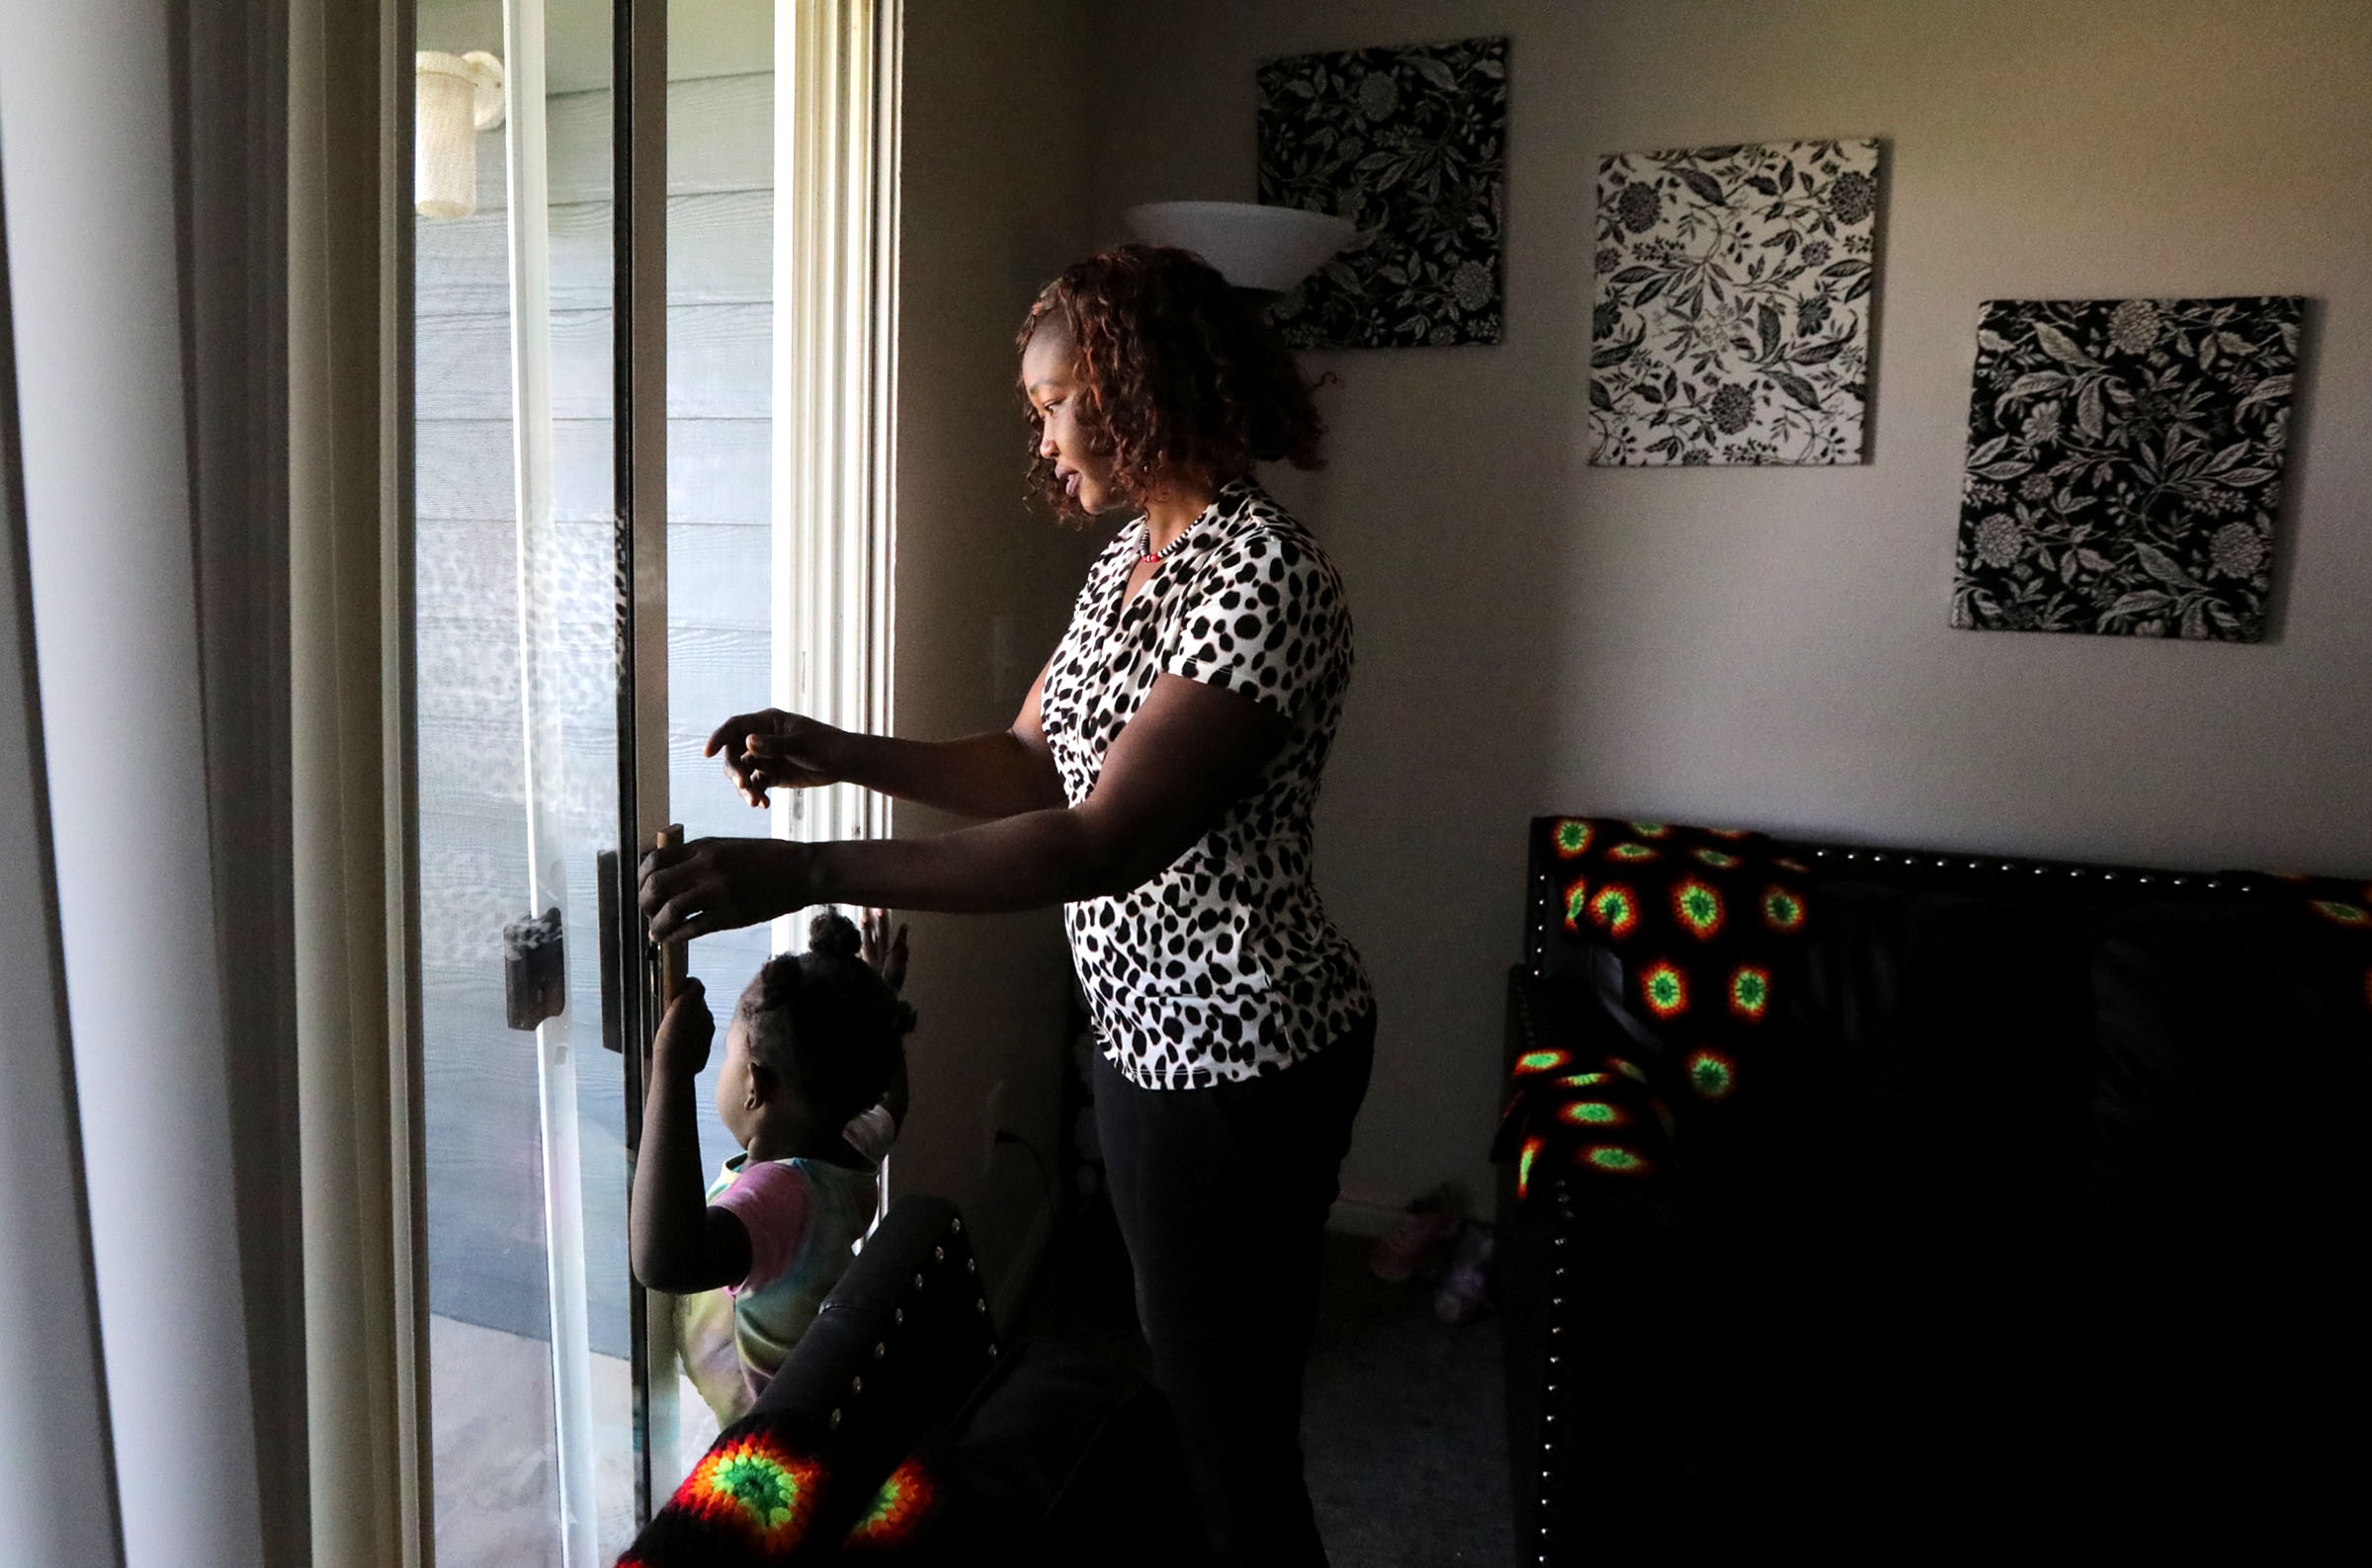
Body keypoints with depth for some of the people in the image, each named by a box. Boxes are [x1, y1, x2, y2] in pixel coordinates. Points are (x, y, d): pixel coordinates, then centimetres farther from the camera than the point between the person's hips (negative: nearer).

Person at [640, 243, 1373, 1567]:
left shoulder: (1264, 575, -23)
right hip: (1149, 1036, 9)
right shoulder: (1131, 551, 8)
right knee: (1182, 1390, 25)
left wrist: (804, 873, -32)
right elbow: (1035, 765, 10)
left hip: (1240, 1063, -9)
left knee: (1233, 1439, 8)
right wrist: (837, 753, -3)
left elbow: (1101, 842, -30)